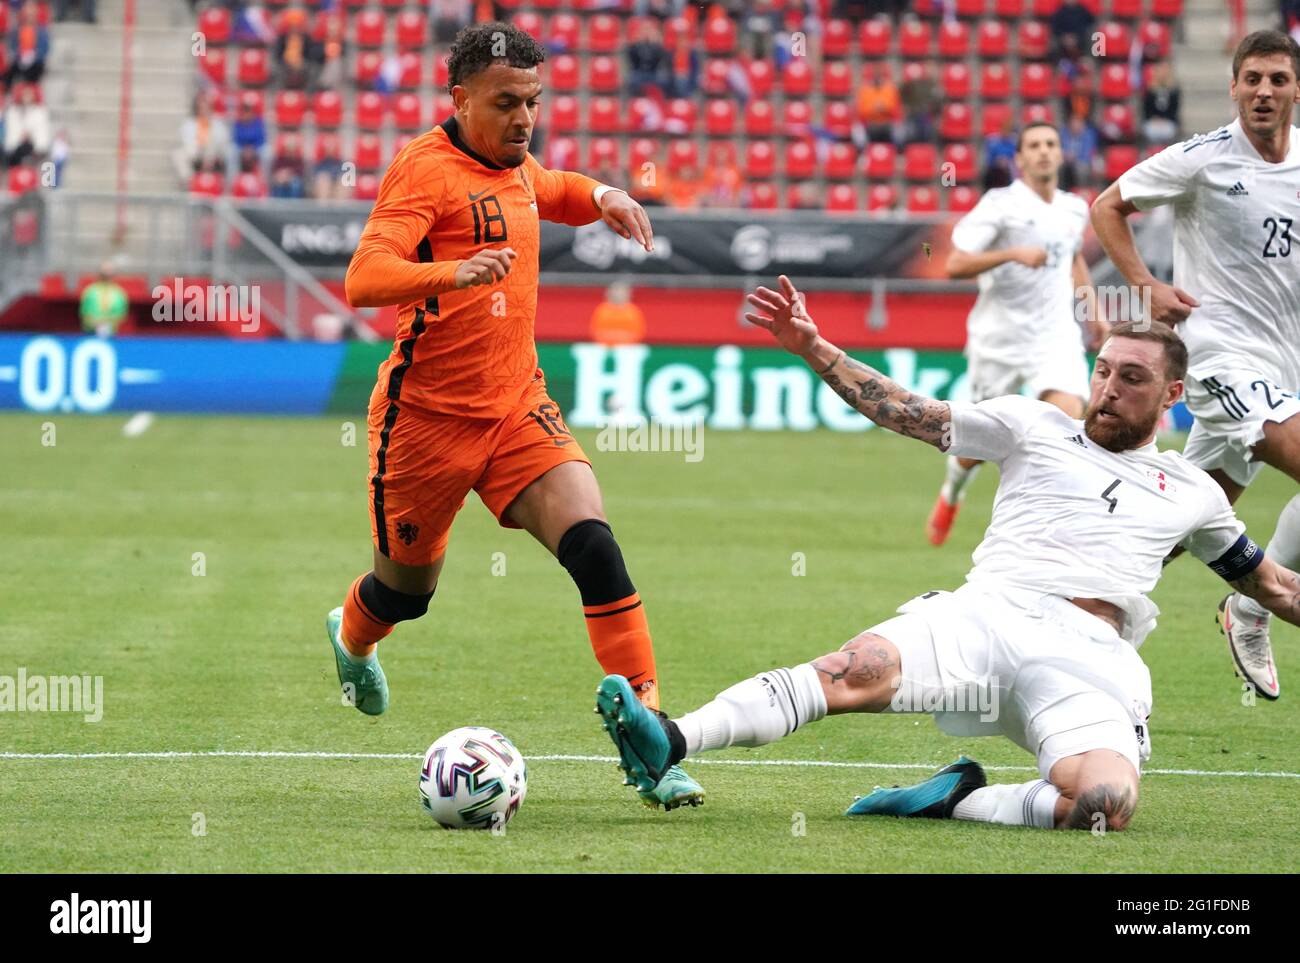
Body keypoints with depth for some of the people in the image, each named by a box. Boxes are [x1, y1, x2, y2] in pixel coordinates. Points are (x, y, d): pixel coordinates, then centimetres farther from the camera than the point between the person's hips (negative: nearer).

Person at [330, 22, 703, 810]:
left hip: (518, 405, 5)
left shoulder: (514, 168, 8)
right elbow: (364, 279, -28)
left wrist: (601, 196, 14)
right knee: (408, 588, 14)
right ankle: (351, 640, 52)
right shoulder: (426, 168, -15)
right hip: (429, 414, -5)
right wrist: (454, 272, -45)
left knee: (593, 544, -17)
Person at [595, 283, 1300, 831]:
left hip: (1090, 662, 1)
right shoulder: (1036, 426, 21)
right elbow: (908, 413, 15)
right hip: (985, 614, 0)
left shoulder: (1191, 492, 25)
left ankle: (957, 800, -18)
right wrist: (813, 349, 5)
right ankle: (670, 742, -47)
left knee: (1104, 803, -35)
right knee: (856, 668, -32)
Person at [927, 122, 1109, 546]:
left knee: (1069, 417, -23)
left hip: (1056, 336, 3)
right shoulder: (1000, 205, -10)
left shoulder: (1075, 209, 8)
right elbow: (955, 264, -18)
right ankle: (951, 495, 42)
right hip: (999, 337, -3)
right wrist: (1013, 254, -28)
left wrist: (1092, 308, 20)